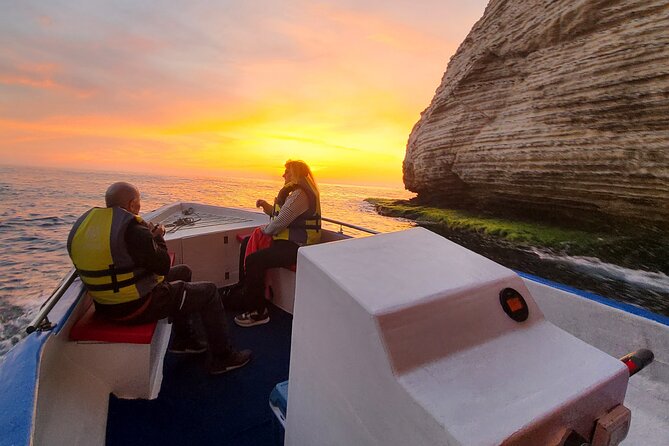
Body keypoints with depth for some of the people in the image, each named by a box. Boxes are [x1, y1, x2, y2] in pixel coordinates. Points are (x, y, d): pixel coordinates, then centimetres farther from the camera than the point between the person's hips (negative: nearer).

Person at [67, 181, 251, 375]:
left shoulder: (83, 223, 3)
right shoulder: (132, 229, -25)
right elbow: (163, 266, -16)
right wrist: (157, 238, 0)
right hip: (137, 307, -9)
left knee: (183, 272, 26)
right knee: (209, 291, 3)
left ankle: (184, 339, 33)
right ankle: (221, 358, 12)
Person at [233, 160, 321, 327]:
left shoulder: (299, 195, -20)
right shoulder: (296, 192, 16)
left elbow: (280, 222, -22)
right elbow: (283, 215, 21)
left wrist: (266, 229, -3)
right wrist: (267, 207, 6)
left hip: (296, 247, -12)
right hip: (289, 240, 12)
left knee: (254, 260, -24)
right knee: (247, 243, 17)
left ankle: (259, 312, -10)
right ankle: (243, 289, 25)